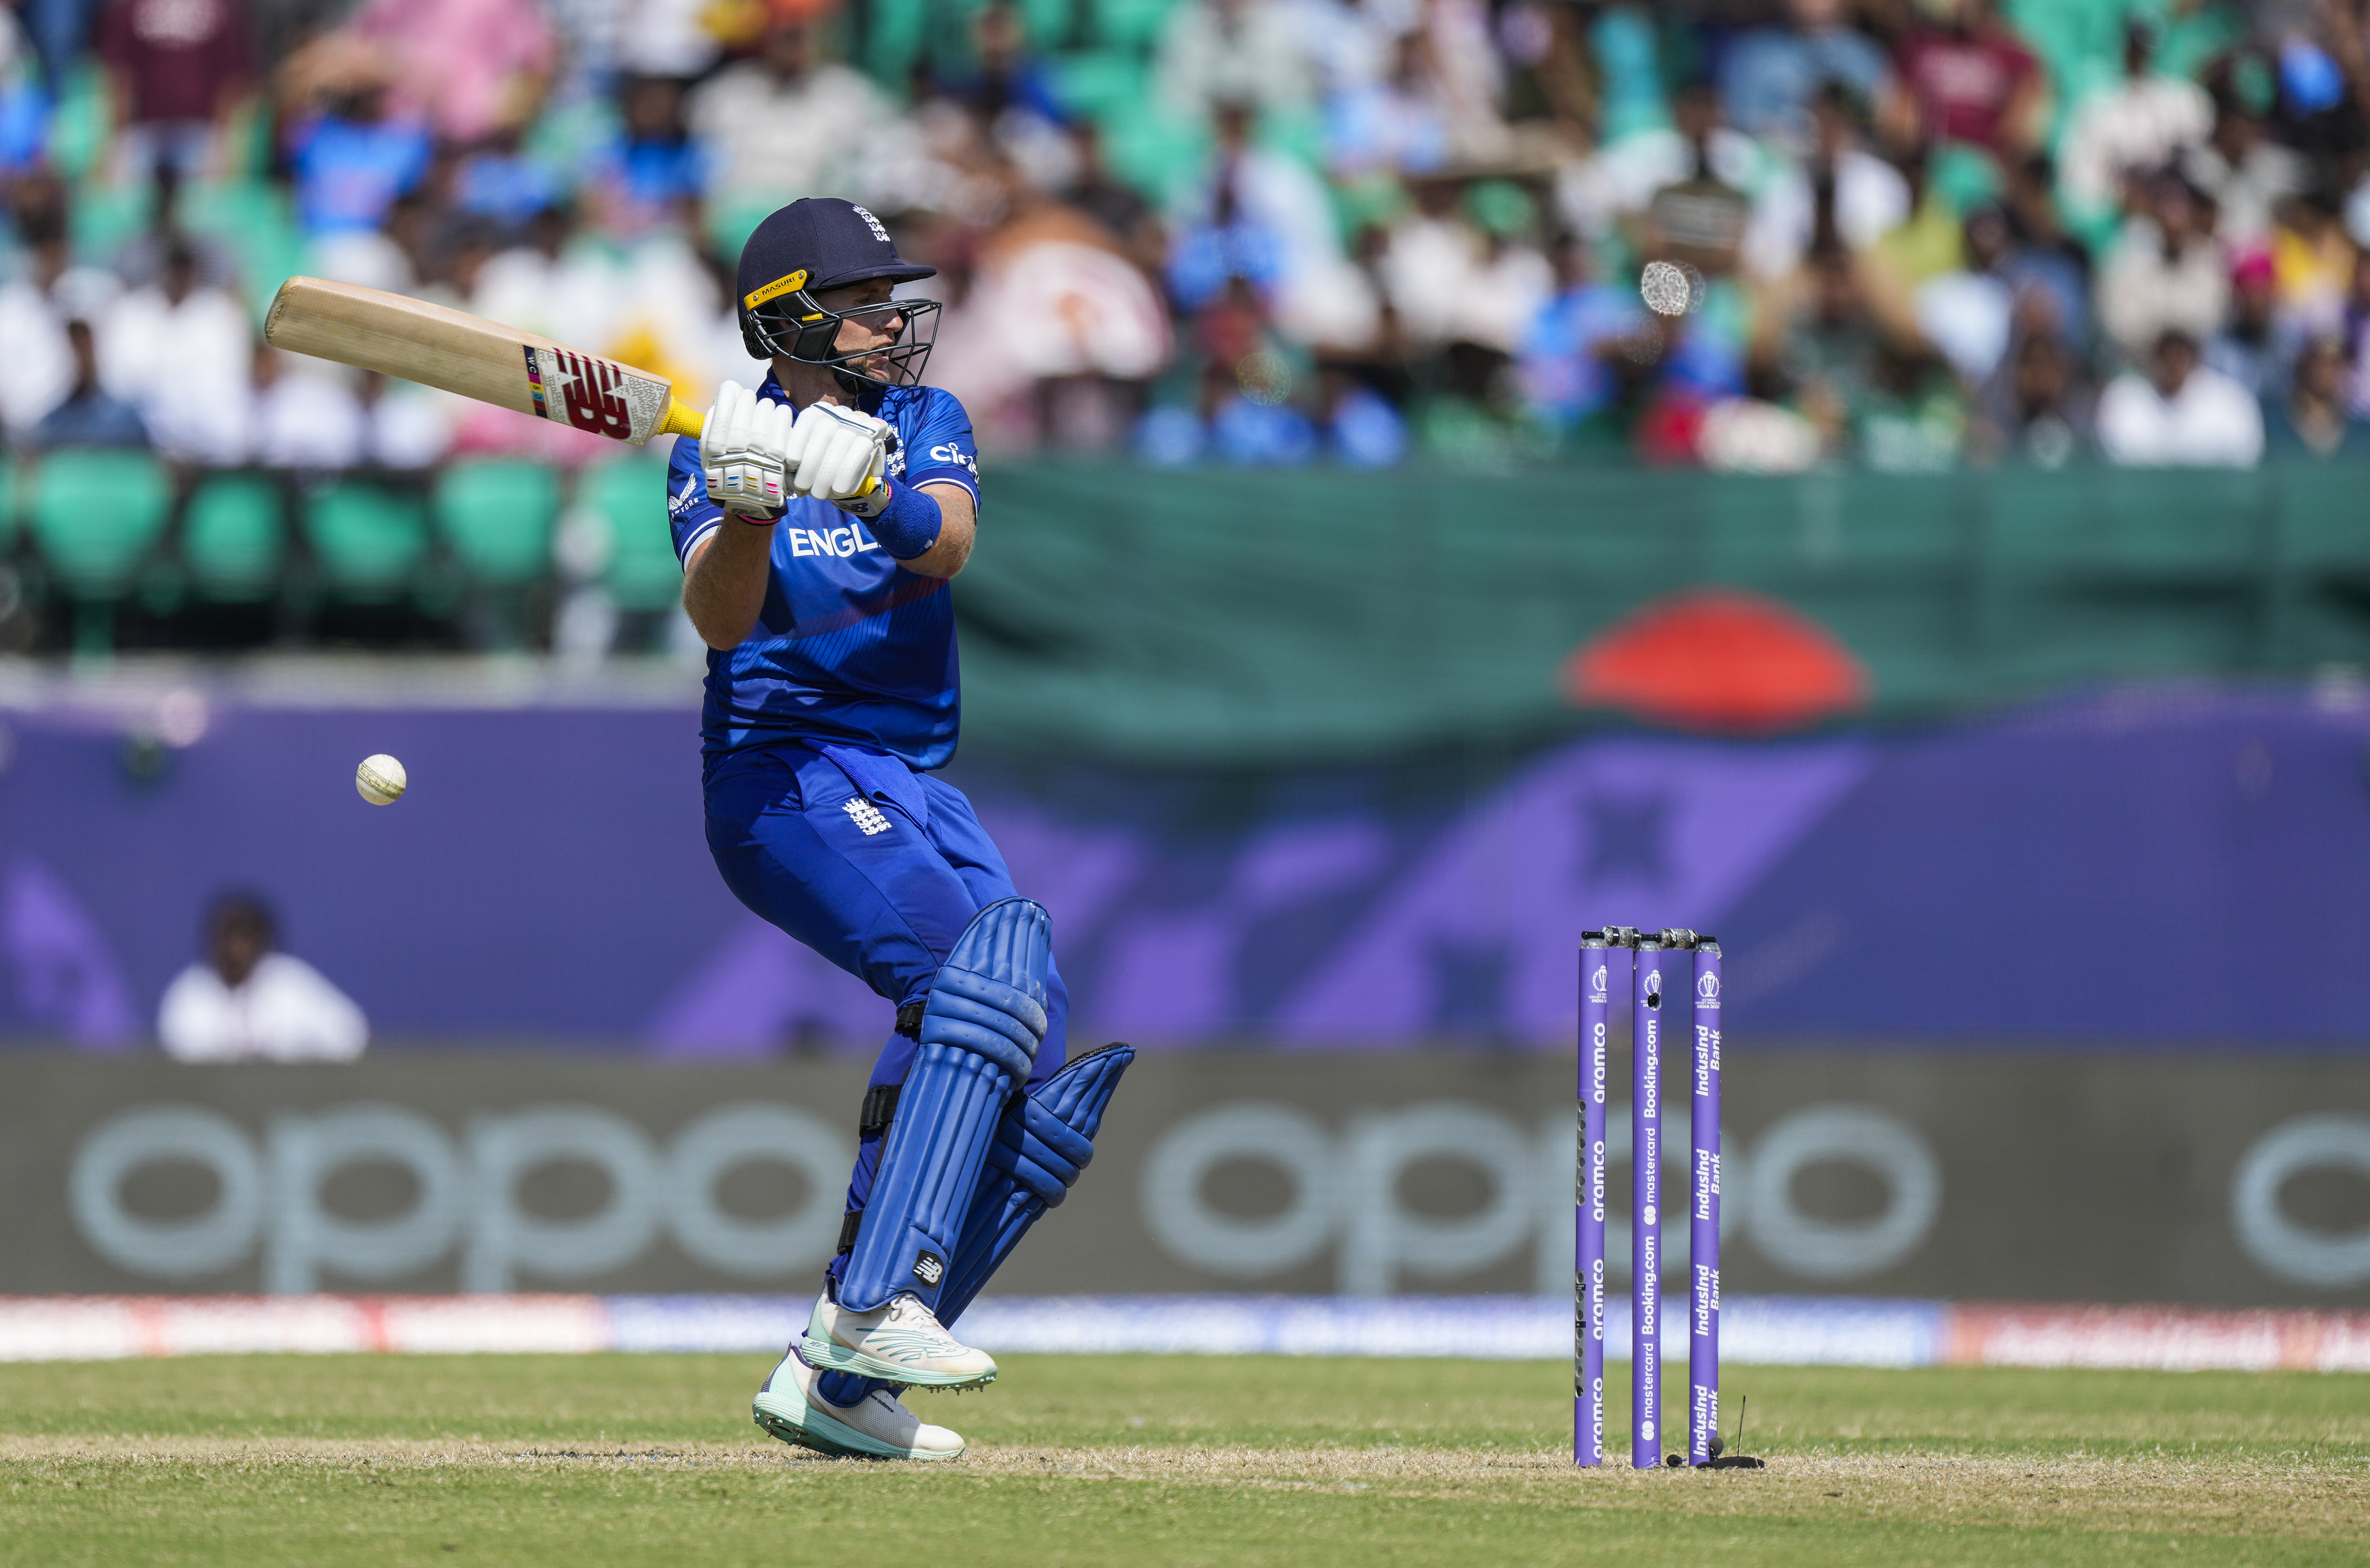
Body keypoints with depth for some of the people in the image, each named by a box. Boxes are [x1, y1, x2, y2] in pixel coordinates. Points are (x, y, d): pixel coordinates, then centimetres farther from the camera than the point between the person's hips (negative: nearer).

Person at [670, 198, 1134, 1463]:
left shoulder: (923, 421, 11)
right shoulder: (724, 449, -1)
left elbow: (947, 546, -12)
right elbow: (719, 615, -19)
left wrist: (874, 493, -33)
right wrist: (749, 508, -39)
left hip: (917, 785, 7)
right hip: (782, 776, -7)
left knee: (1031, 1055, -3)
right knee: (976, 961, -28)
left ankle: (836, 1381, -1)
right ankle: (872, 1305, -37)